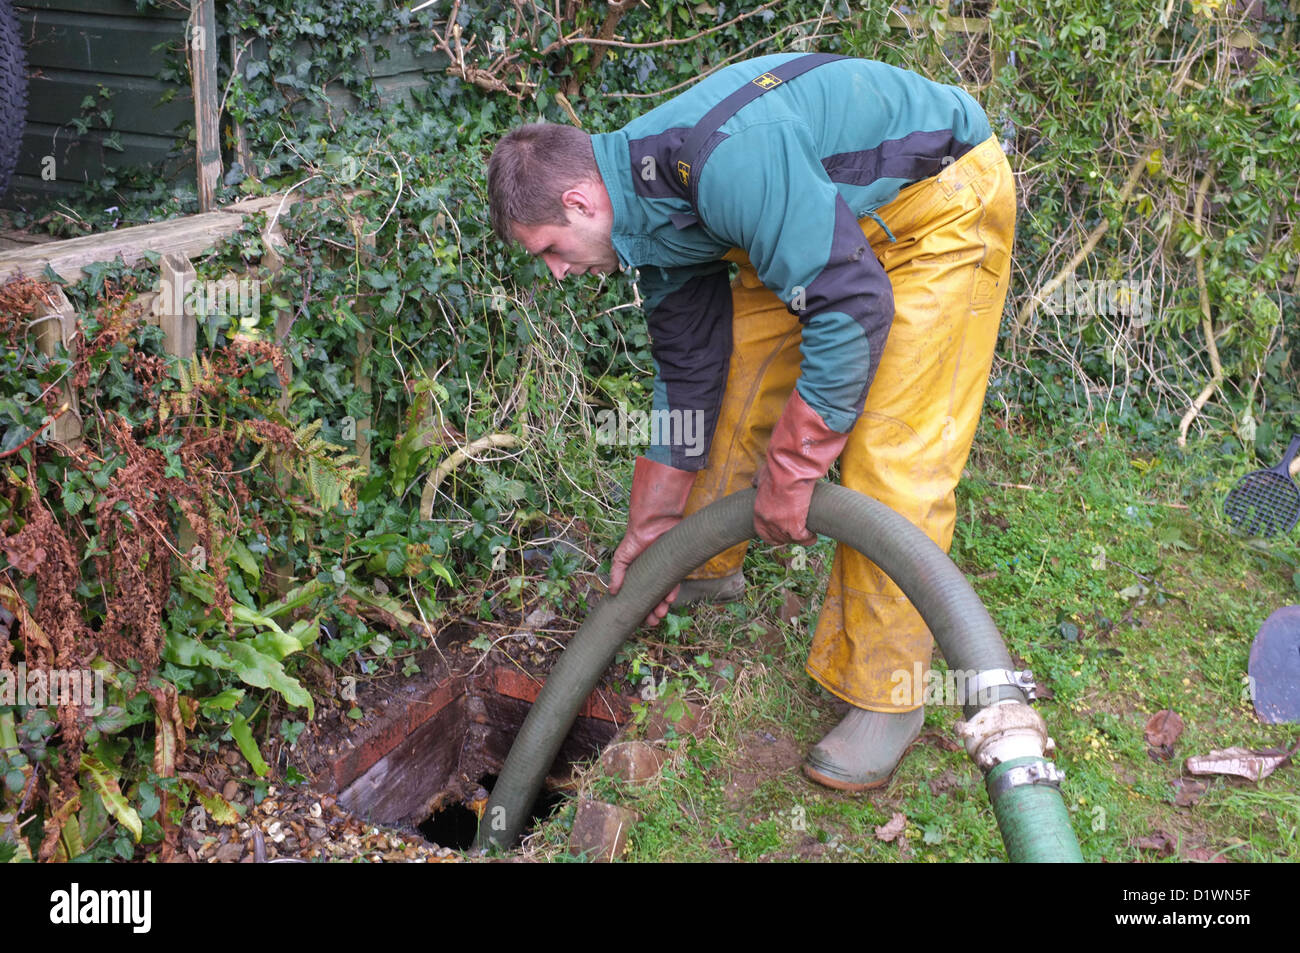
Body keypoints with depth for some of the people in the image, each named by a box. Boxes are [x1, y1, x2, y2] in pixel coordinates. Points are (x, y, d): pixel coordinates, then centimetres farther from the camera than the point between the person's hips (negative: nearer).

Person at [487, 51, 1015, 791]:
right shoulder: (651, 210, -4)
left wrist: (788, 473, -26)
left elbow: (854, 306, -35)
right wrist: (652, 527, 10)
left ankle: (884, 697, -2)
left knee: (889, 449, -15)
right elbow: (687, 368, 5)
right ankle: (708, 565, 31)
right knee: (738, 375, 7)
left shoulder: (722, 158, -34)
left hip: (941, 205, -9)